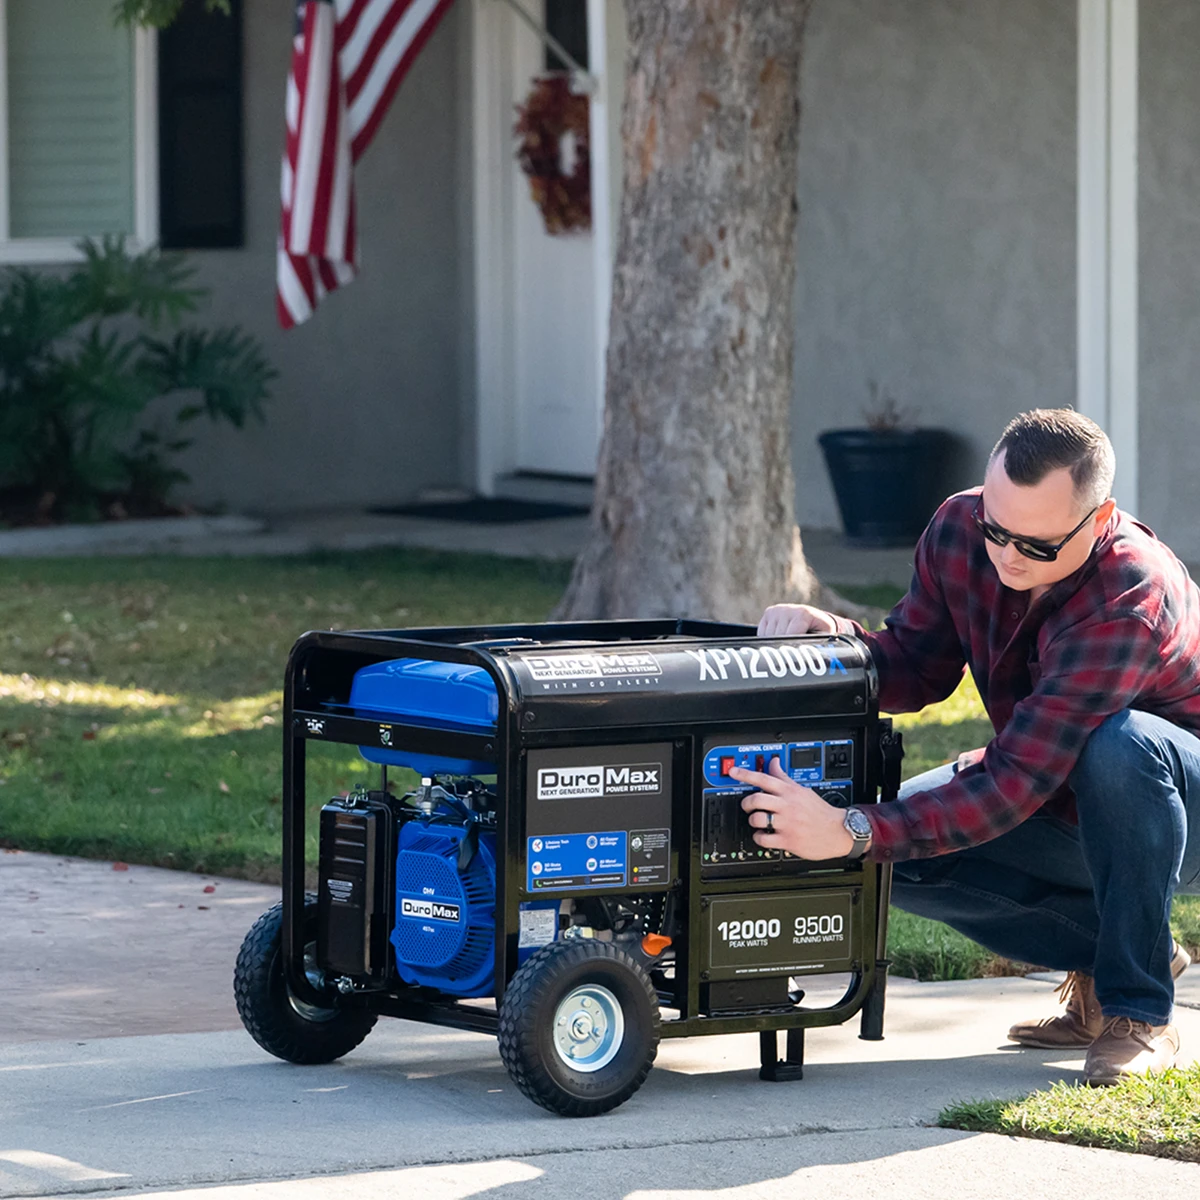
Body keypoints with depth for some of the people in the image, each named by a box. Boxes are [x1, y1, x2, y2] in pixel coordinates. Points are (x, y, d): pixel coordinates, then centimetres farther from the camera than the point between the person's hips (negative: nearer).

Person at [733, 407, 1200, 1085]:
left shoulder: (1130, 597, -36)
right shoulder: (962, 532, -14)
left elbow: (1015, 780, -40)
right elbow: (919, 670, 0)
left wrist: (854, 832, -46)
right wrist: (836, 636, -23)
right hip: (1059, 810, 7)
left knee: (1119, 745, -39)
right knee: (897, 854, -15)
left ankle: (1140, 1011, -22)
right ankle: (1101, 960, 3)